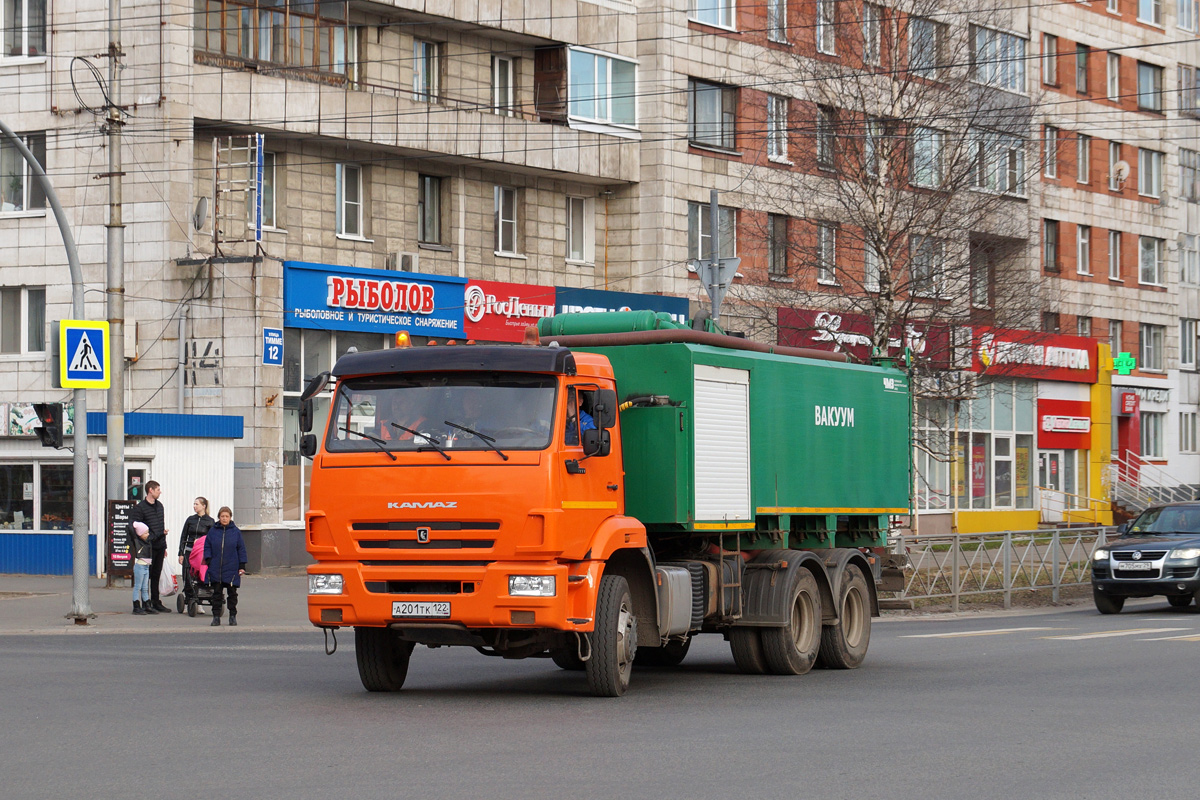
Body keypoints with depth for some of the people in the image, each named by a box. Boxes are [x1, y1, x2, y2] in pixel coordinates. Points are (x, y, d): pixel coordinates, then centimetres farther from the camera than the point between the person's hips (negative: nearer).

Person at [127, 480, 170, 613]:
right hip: (148, 546, -7)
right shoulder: (140, 508, -9)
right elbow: (132, 526, -13)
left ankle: (156, 603, 16)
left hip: (159, 546, 7)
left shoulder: (159, 506, 15)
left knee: (156, 575, 11)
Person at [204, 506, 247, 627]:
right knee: (217, 593, 3)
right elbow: (207, 547, 9)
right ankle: (216, 616, 7)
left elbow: (241, 549, 5)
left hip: (232, 569, -1)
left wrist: (242, 566, 1)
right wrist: (209, 560, -5)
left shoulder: (235, 531, 2)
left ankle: (233, 615, 15)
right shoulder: (213, 531, 4)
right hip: (216, 569, 1)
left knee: (232, 592, 5)